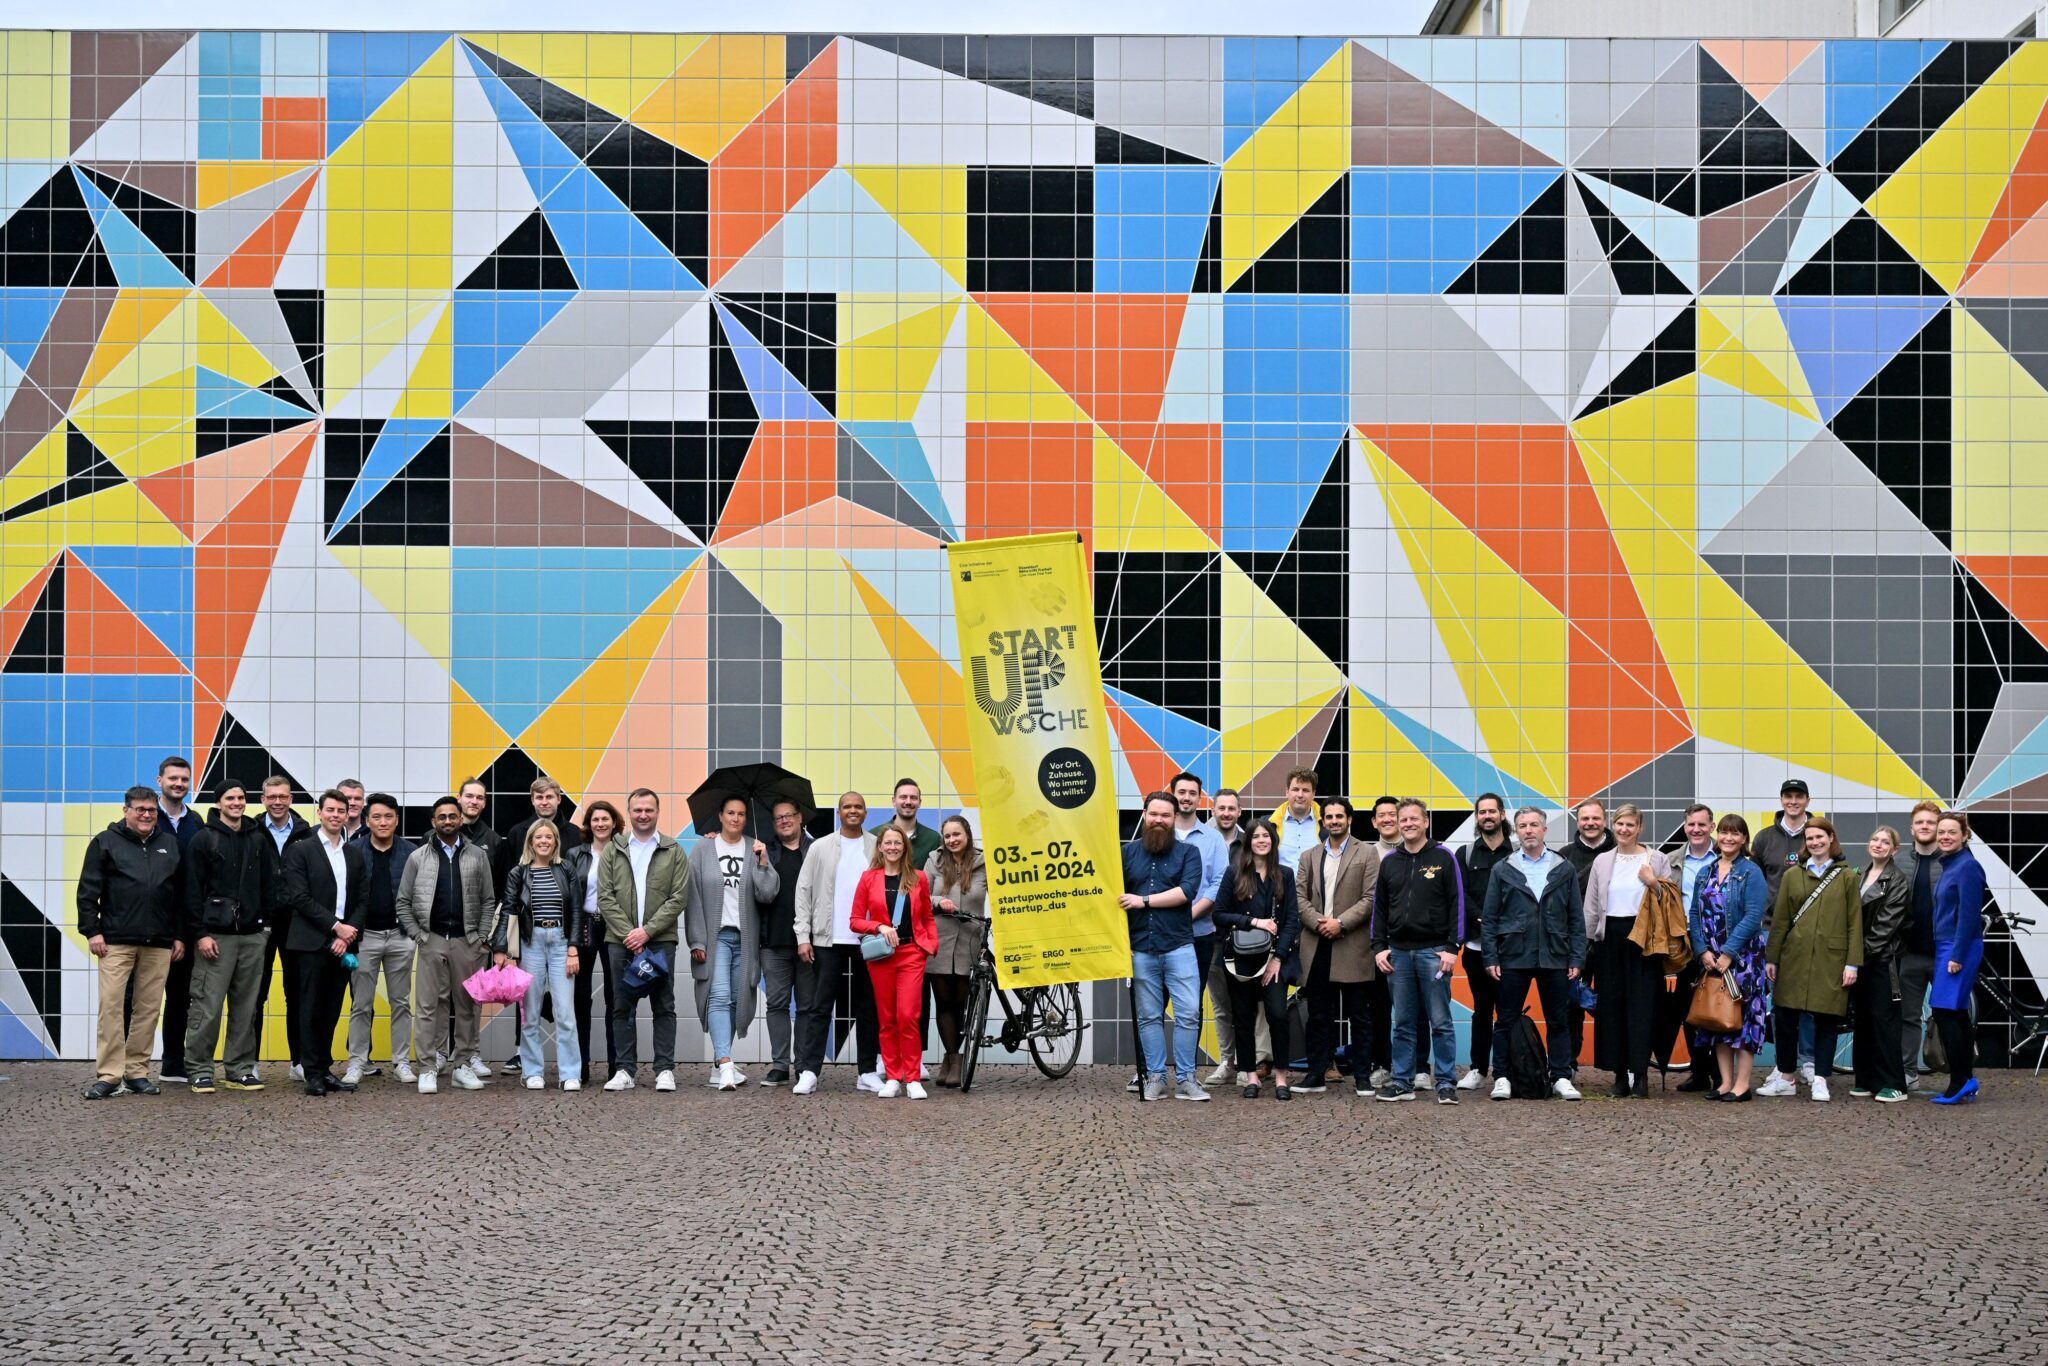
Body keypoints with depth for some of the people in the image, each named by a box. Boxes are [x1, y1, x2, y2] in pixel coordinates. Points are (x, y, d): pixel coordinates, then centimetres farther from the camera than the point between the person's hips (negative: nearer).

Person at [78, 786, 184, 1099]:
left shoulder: (170, 844, 14)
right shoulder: (106, 842, 4)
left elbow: (181, 894, 15)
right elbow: (88, 891, 1)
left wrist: (179, 935, 10)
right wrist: (91, 931, -7)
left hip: (159, 944, 3)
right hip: (116, 941, -3)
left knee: (149, 1008, 4)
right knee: (110, 1005, -7)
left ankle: (137, 1072, 13)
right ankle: (109, 1076, -5)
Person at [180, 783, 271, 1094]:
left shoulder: (258, 841, 14)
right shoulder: (204, 840, -1)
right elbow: (193, 892, -6)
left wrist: (265, 926, 9)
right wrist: (200, 934, -12)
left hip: (253, 936, 5)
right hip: (216, 935, -5)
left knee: (247, 1007, 6)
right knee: (208, 1007, -7)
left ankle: (241, 1069, 13)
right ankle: (200, 1071, 0)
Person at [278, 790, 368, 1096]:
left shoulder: (356, 855, 14)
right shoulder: (301, 851, -1)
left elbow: (363, 900, 10)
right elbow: (300, 898, -9)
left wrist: (349, 935, -5)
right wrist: (336, 926, -13)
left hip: (343, 943, 4)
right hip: (312, 942, -4)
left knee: (332, 1010, 6)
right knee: (311, 1008, -2)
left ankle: (324, 1068, 12)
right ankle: (313, 1074, 2)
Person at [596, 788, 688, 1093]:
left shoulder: (673, 852, 4)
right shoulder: (612, 851, 8)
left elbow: (678, 898, -3)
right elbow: (605, 897, 2)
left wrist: (647, 931, -11)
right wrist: (628, 933, -9)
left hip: (660, 940, -1)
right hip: (620, 940, 1)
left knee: (663, 1007, 1)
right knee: (622, 1008, 4)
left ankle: (665, 1070, 4)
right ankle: (624, 1071, 8)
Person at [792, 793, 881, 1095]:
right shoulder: (820, 848, 5)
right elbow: (803, 892, 3)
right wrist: (803, 937, -5)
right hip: (828, 940, -1)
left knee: (868, 1008, 7)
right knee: (820, 1007, -2)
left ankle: (869, 1072, 13)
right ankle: (808, 1072, -3)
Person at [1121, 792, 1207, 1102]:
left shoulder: (1188, 852, 5)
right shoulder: (1128, 853, 10)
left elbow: (1187, 891, -10)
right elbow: (1116, 899, 9)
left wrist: (1144, 900, -12)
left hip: (1179, 946, -1)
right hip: (1140, 949, 1)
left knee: (1188, 1013, -5)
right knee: (1149, 1016, 5)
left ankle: (1185, 1079, 1)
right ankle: (1154, 1079, 10)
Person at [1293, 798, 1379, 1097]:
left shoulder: (1366, 853, 3)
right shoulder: (1309, 857, 15)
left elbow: (1370, 898, -4)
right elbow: (1299, 898, 8)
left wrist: (1340, 922, -13)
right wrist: (1318, 923, -9)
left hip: (1352, 946, -3)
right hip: (1317, 946, 3)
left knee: (1360, 1015, 1)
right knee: (1318, 1016, 6)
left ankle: (1363, 1076, 4)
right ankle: (1316, 1074, 10)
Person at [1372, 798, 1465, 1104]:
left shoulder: (1443, 858, 0)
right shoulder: (1389, 862, 12)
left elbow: (1457, 904, -3)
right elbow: (1379, 907, 14)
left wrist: (1452, 947, -9)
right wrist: (1378, 947, 4)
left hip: (1433, 951, -4)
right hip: (1398, 953, 4)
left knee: (1440, 1022, -2)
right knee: (1403, 1023, 7)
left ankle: (1446, 1083, 1)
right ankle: (1403, 1083, 11)